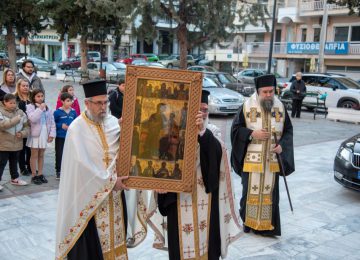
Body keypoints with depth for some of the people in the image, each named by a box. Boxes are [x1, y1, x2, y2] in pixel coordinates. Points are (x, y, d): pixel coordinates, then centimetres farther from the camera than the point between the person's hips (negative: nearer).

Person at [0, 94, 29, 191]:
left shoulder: (20, 112, 3)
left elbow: (26, 126, 6)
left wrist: (22, 133, -13)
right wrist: (15, 120, -30)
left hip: (17, 143, 5)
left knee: (14, 162, 21)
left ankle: (15, 178, 35)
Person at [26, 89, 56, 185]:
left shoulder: (47, 108, 8)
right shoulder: (30, 107, -5)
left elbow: (52, 122, 7)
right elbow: (32, 118, -22)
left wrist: (52, 134, -1)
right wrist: (40, 108, -20)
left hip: (45, 133, 4)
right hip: (35, 134, -4)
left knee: (41, 155, 12)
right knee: (34, 155, 3)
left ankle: (40, 174, 20)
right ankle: (34, 175, 11)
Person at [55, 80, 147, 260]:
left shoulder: (113, 122, 3)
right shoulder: (77, 128, -12)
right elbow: (82, 163, -17)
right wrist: (110, 180, -15)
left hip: (115, 191, 5)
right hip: (90, 194, -4)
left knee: (115, 234, 13)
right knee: (91, 243, 4)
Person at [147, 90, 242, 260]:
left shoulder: (211, 132, 3)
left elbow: (216, 151, -19)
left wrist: (202, 131, -32)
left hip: (206, 197, 1)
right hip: (180, 197, -1)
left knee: (207, 240, 8)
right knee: (182, 244, 6)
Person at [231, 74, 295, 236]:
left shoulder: (280, 107, 2)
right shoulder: (247, 106, -5)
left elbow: (288, 130, 8)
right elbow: (236, 128, -1)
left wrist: (282, 145, -9)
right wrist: (252, 134, -15)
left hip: (272, 160, 2)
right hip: (251, 159, -2)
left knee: (270, 191, 6)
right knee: (250, 191, 6)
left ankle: (267, 225, 19)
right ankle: (247, 222, 24)